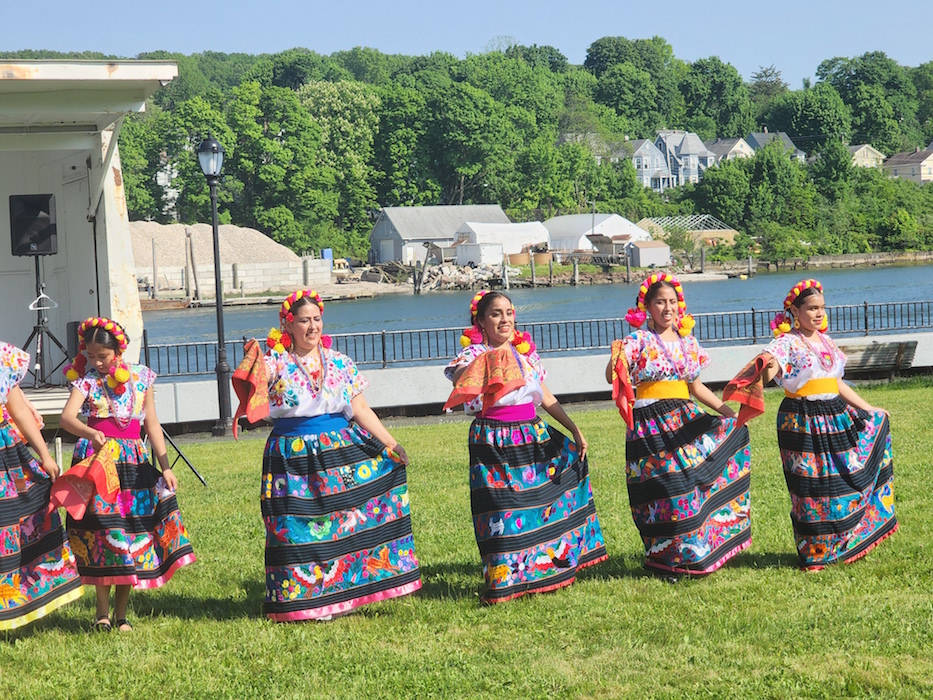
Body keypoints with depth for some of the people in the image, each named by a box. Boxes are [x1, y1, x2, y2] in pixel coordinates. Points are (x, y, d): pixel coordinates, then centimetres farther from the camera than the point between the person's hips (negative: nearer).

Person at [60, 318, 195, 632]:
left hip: (134, 459, 3)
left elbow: (152, 424, 12)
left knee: (133, 530, 1)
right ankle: (103, 611, 2)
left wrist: (165, 466, 7)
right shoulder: (86, 379, 0)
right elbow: (66, 417, -16)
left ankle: (121, 612, 10)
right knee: (102, 529, -6)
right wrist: (89, 433, -37)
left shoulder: (140, 377, 7)